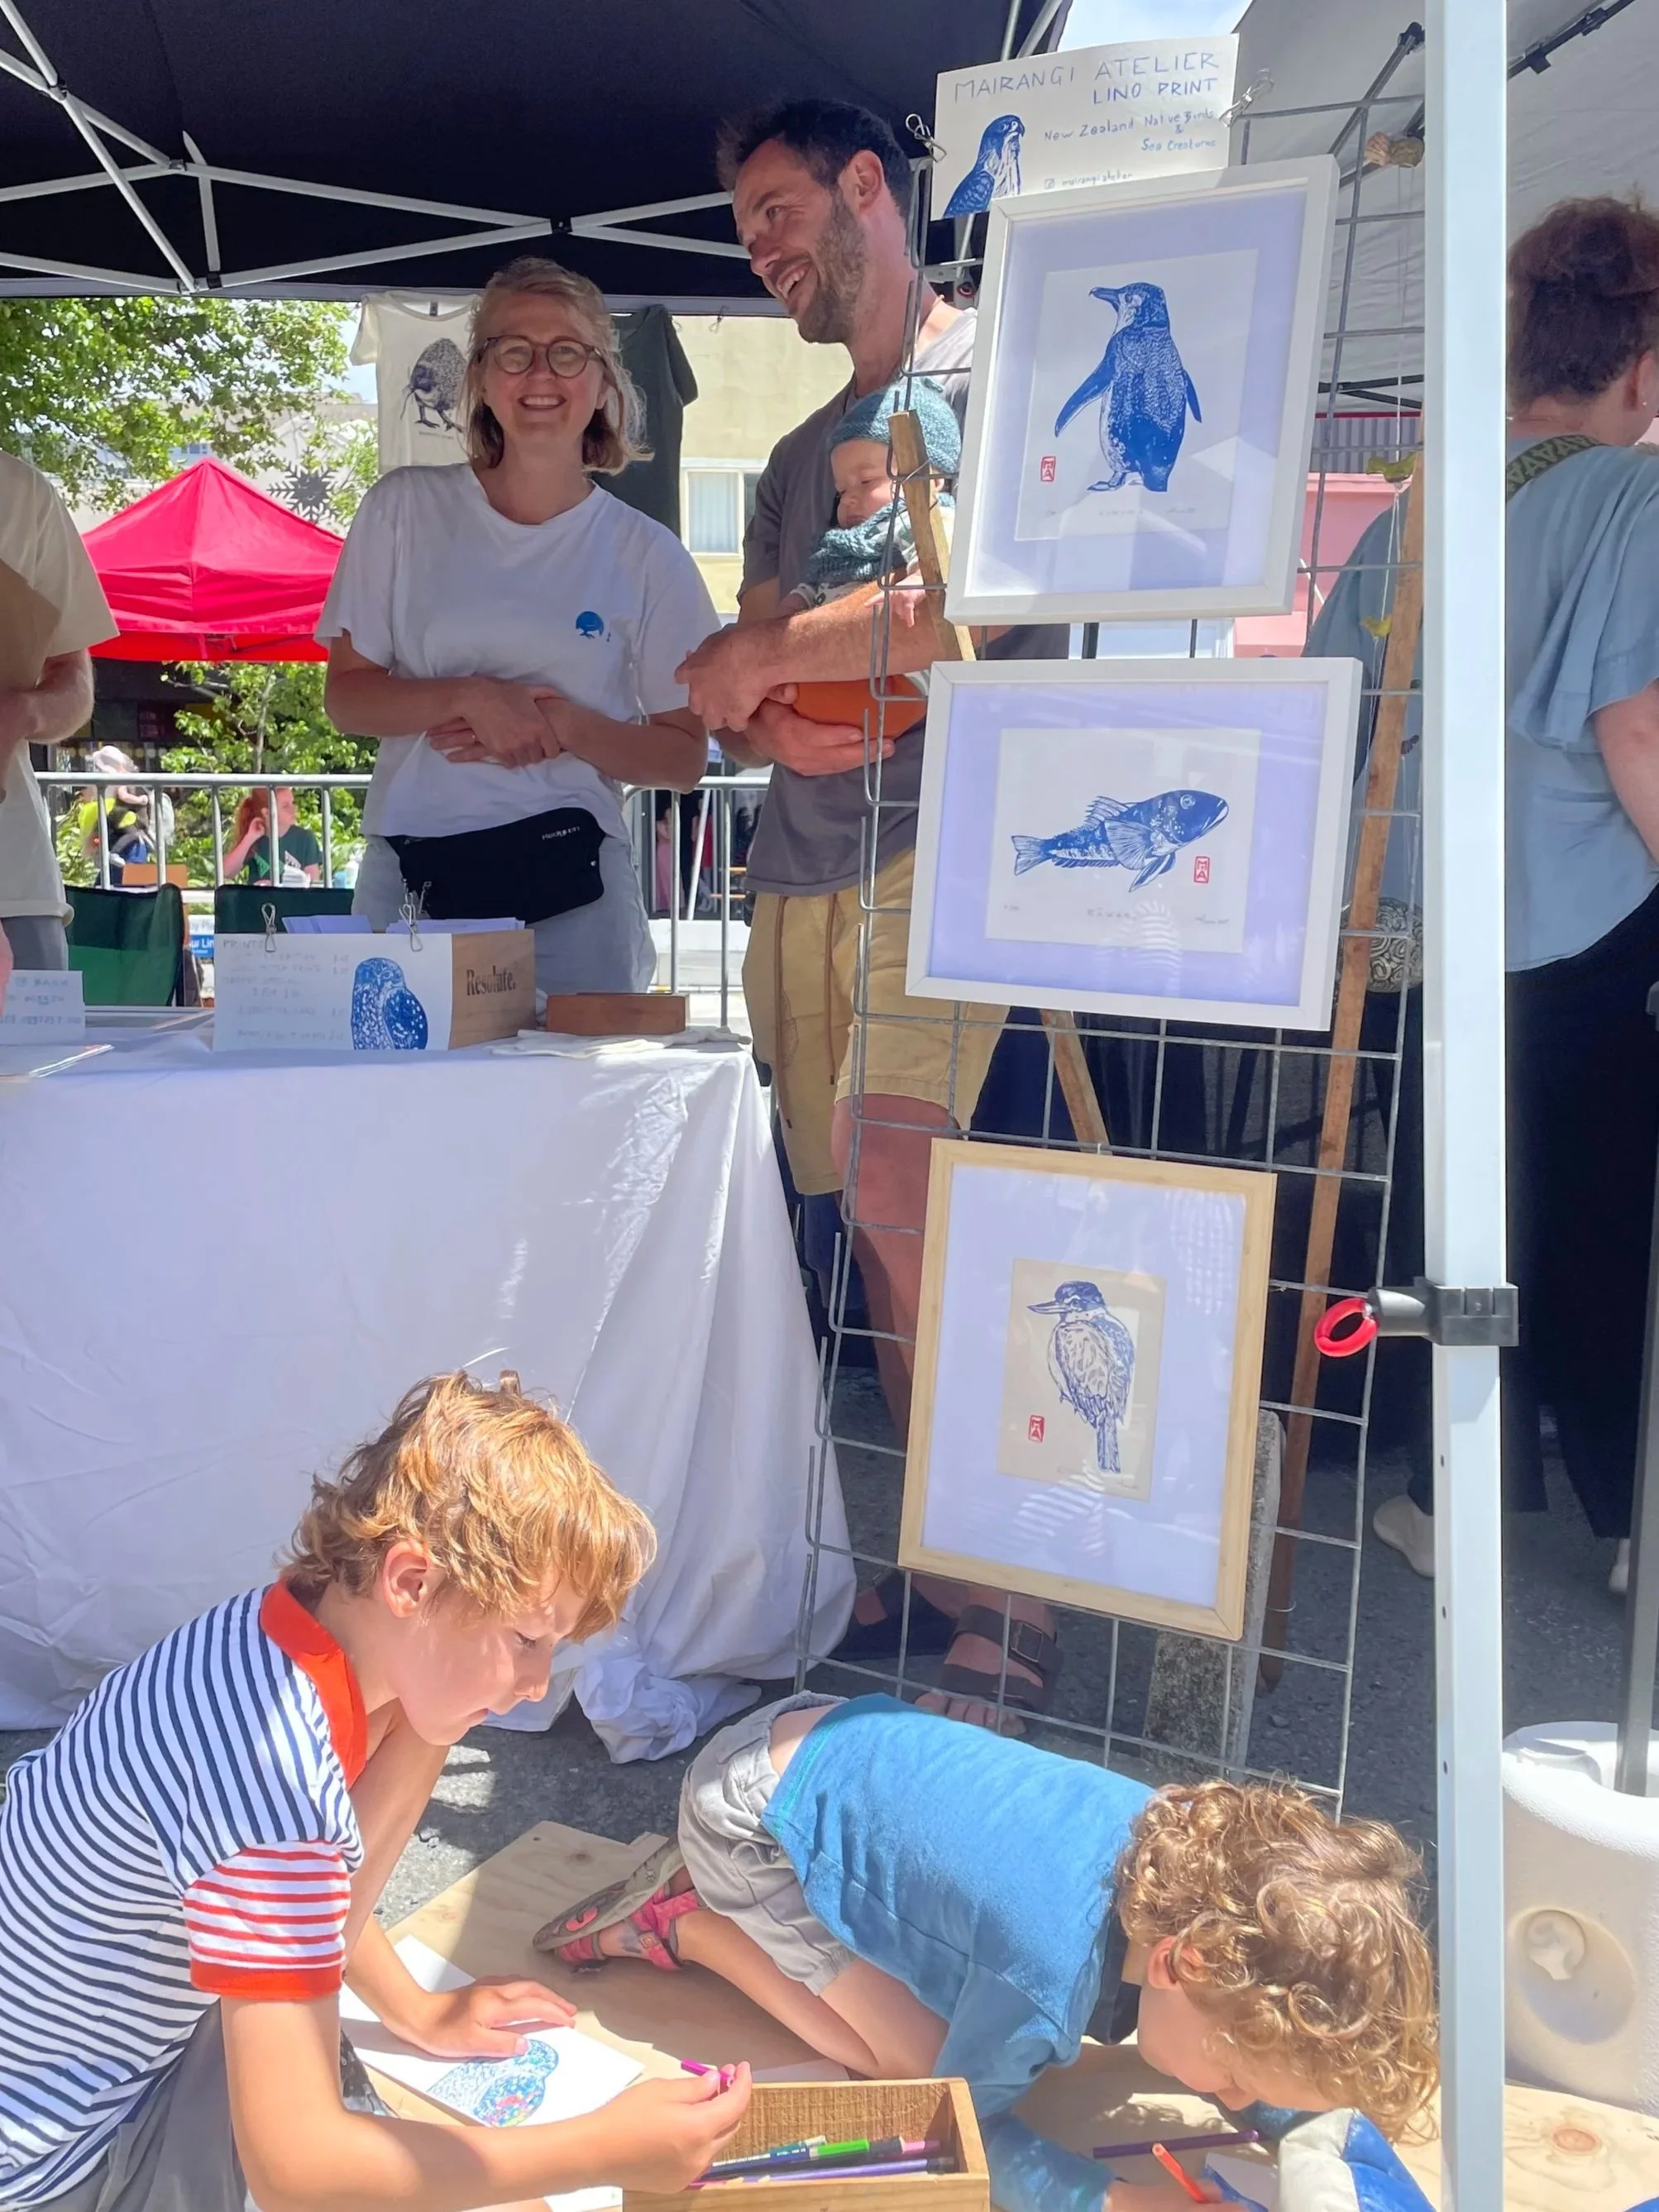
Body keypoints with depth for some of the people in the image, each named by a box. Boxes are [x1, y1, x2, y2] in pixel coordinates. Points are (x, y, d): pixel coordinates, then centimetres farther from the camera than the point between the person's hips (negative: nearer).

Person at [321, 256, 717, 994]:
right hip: (410, 876, 1)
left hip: (571, 882, 0)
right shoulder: (405, 509, 6)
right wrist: (471, 699, -13)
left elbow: (685, 756, 4)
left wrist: (561, 725, -12)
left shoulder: (646, 554, 4)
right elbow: (347, 694, 5)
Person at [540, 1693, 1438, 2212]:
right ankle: (683, 1925, 6)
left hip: (840, 1739, 7)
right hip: (756, 1813, -7)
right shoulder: (1049, 1987, -33)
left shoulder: (1190, 1851, -14)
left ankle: (716, 1886, 21)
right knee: (914, 2056, -6)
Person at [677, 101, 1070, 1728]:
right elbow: (732, 706, 21)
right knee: (873, 1215, 3)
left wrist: (774, 648, -6)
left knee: (893, 1179, -20)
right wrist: (775, 727, -3)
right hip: (800, 864, 7)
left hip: (940, 830, -7)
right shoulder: (798, 460, 28)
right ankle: (934, 1563, 12)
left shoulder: (999, 372, 6)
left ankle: (1004, 1605, -9)